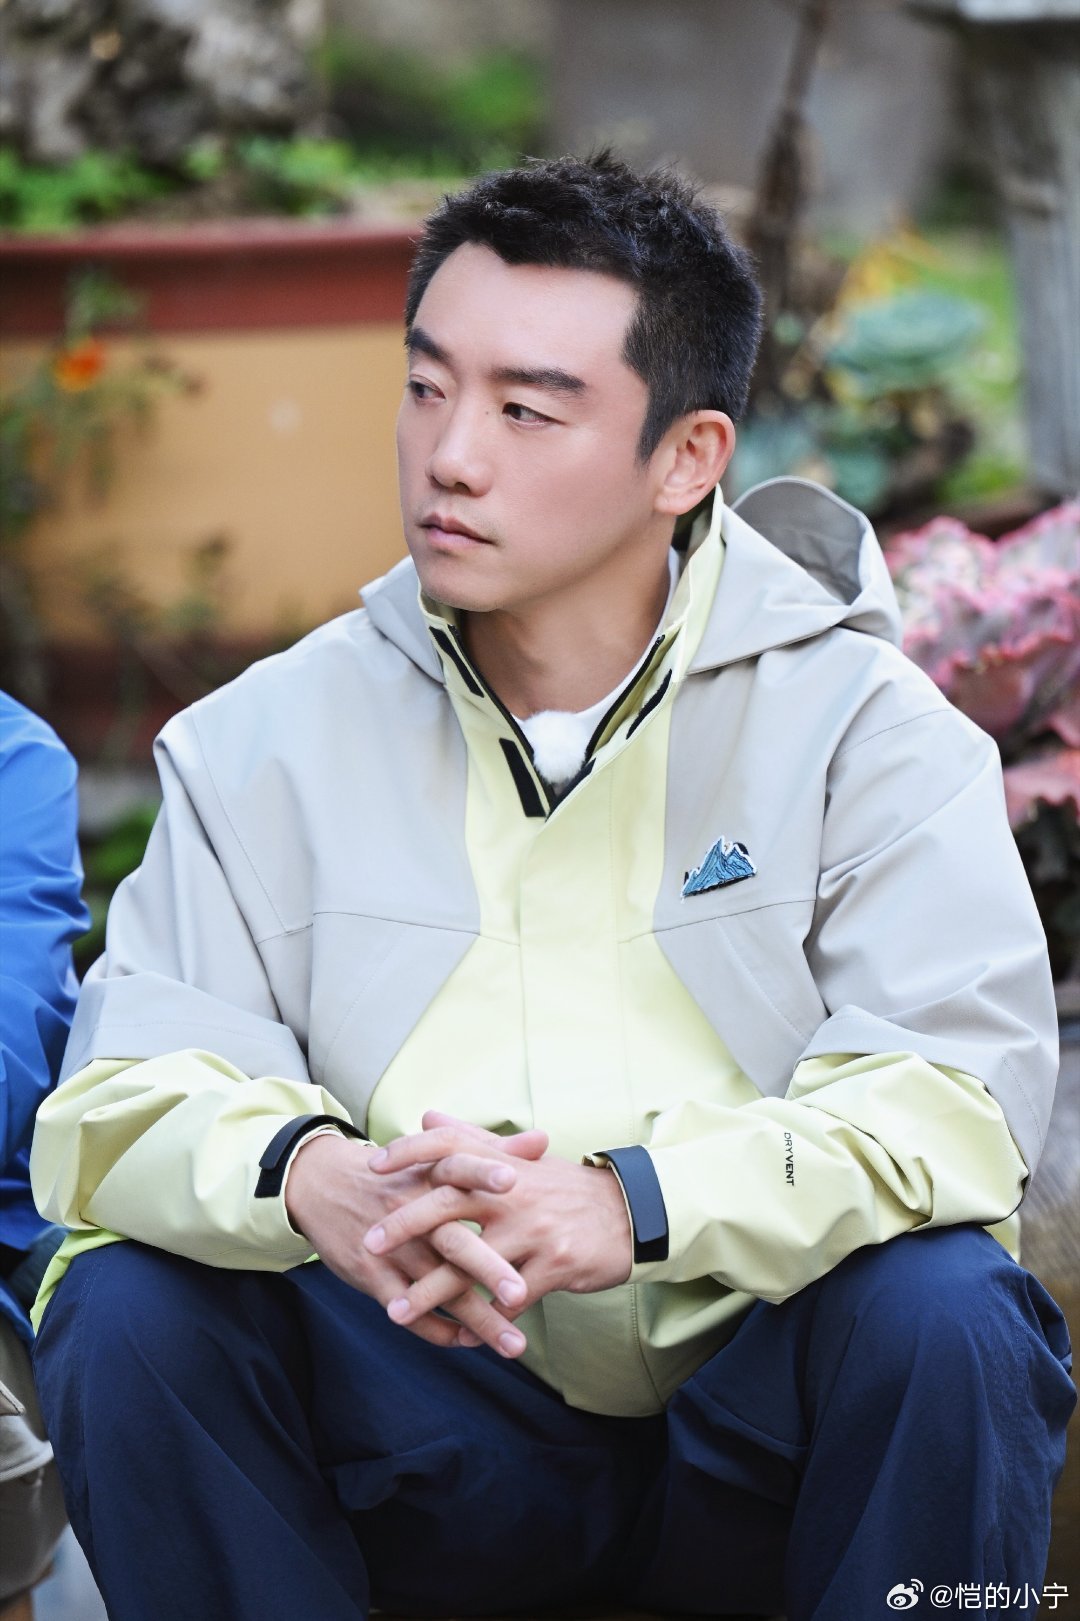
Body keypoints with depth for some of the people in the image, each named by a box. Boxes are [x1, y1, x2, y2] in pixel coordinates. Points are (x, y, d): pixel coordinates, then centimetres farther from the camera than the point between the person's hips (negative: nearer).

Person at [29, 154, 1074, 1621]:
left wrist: (631, 1206, -34)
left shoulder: (856, 724, -3)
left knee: (941, 1307, -31)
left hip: (756, 1437, -1)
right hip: (424, 1436, 2)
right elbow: (120, 1101, -5)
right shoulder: (271, 743, 4)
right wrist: (310, 1178, -30)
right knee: (130, 1307, -23)